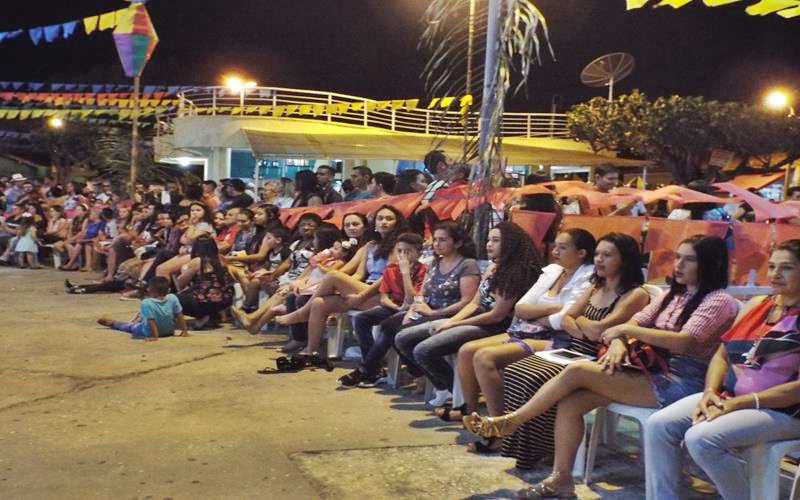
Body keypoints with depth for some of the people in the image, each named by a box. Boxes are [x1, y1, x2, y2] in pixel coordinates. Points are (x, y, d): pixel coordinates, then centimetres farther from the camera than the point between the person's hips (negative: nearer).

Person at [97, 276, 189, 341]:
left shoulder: (146, 303, -29)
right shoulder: (173, 298, -18)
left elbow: (151, 321, -29)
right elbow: (180, 315, -12)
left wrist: (155, 336, -23)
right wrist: (184, 330, -4)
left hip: (150, 333, -4)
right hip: (170, 331, 4)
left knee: (130, 326, 24)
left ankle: (112, 323, 47)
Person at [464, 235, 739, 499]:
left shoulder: (719, 301, -7)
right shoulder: (674, 295, 19)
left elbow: (685, 342, -22)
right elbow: (633, 322, 11)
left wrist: (627, 329, -14)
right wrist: (617, 343, -13)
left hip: (680, 383, -8)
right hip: (652, 373, 8)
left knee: (576, 371, -19)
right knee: (570, 402, -13)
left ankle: (510, 421, -4)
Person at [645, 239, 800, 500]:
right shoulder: (756, 304, 13)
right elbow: (722, 354, 13)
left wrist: (738, 403, -20)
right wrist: (711, 391, -6)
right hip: (728, 398, 7)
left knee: (701, 438, -29)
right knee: (658, 425, -13)